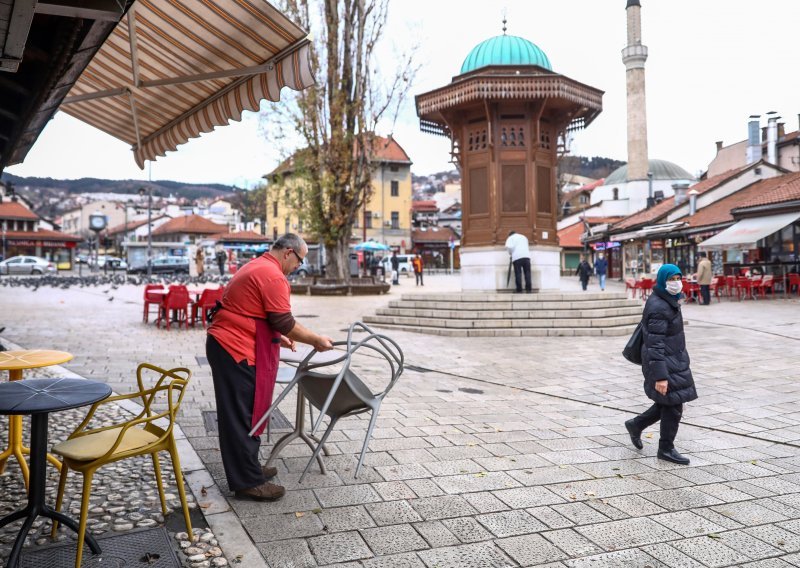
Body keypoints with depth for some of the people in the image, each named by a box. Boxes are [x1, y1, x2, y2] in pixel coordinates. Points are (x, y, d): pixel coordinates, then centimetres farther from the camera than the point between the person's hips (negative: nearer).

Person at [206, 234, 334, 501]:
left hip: (224, 344, 11)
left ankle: (247, 469, 28)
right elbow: (285, 323, -17)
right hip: (236, 351, -11)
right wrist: (316, 339, -5)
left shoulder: (255, 267, 18)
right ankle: (248, 482, 5)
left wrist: (278, 337, 26)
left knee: (243, 413, 17)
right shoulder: (273, 276, -16)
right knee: (242, 416, -3)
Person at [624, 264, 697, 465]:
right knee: (673, 405, 1)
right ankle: (666, 449, 17)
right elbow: (655, 345, -25)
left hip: (674, 360, 10)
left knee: (668, 403, 17)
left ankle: (636, 425, 32)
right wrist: (660, 376, -27)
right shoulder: (658, 307, -22)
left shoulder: (668, 301, 9)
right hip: (664, 362, -10)